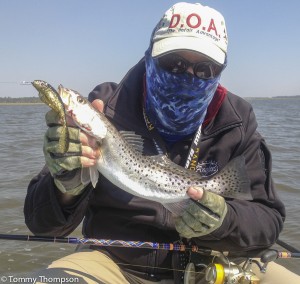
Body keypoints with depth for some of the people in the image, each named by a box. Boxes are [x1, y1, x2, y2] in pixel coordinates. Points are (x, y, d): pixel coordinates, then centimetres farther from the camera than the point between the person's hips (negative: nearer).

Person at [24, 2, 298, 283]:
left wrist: (220, 221, -27)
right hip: (116, 261, -3)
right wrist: (68, 187, -33)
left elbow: (268, 220, -6)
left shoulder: (235, 124, -5)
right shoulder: (107, 111, -12)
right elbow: (41, 221, -11)